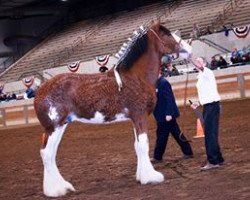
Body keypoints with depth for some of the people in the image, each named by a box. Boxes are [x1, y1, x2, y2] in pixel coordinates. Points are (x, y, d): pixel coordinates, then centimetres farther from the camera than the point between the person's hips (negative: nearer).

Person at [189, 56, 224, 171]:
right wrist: (198, 103, 12)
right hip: (207, 106, 10)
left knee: (210, 133, -12)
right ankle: (218, 159, 21)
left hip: (212, 106, -10)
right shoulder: (200, 77, 18)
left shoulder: (207, 73, -9)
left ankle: (213, 161, -12)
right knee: (210, 134, 13)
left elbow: (199, 66, -31)